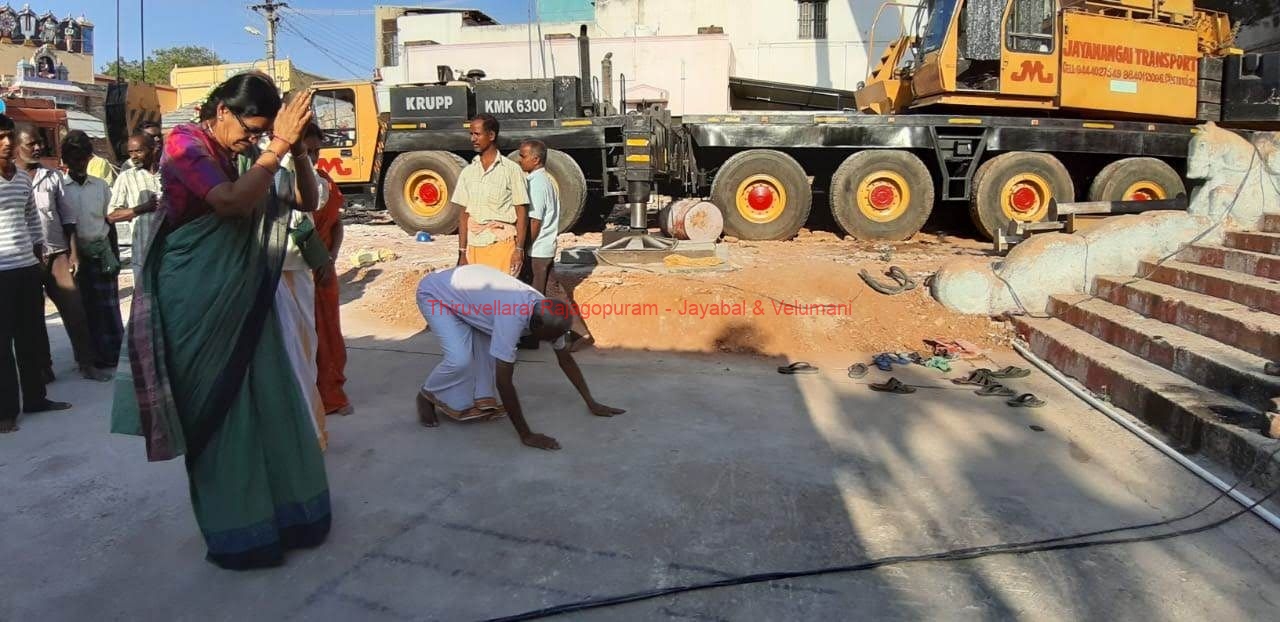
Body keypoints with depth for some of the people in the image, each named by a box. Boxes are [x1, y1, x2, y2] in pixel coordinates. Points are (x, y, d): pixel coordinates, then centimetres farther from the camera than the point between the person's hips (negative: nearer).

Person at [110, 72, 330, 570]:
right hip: (198, 301, -7)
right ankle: (236, 532, 14)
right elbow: (231, 201, -28)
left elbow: (306, 201, 10)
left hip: (243, 297, 7)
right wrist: (277, 146, -25)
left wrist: (296, 150, -3)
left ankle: (278, 510, 23)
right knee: (216, 410, 2)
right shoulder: (184, 144, -10)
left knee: (269, 400, 9)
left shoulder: (246, 155, 9)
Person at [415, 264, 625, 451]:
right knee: (460, 359, -20)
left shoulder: (545, 313, -16)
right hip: (434, 293, -8)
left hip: (462, 291, 8)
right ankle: (426, 396, 6)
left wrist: (592, 403, -1)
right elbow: (504, 380, -38)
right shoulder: (513, 316, -41)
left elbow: (566, 359, -2)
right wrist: (526, 435, -33)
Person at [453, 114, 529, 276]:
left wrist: (519, 249, -10)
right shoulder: (468, 172, 11)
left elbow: (522, 212, -3)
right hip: (474, 246, 4)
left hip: (502, 243, -4)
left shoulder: (511, 169, -2)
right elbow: (464, 214, 12)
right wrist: (462, 252, 7)